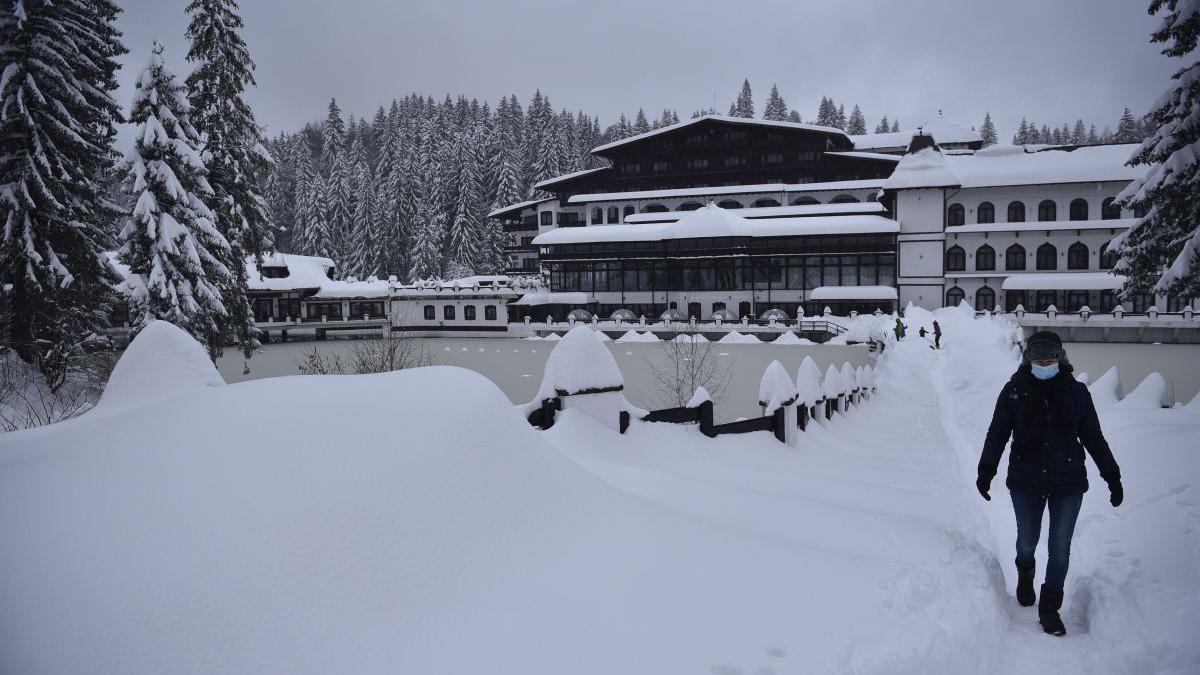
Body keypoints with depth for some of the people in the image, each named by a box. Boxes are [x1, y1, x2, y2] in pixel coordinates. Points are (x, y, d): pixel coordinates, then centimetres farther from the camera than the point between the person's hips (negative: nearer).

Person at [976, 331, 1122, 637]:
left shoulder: (1075, 391, -1)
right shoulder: (1014, 390, -3)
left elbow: (1093, 437, 7)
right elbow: (997, 433, 0)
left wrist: (1112, 476, 6)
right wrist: (986, 470, -11)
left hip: (1068, 484, 0)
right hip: (1026, 483, 0)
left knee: (1060, 549, 4)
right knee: (1027, 540, 12)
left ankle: (1049, 609, 19)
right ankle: (1025, 573, 46)